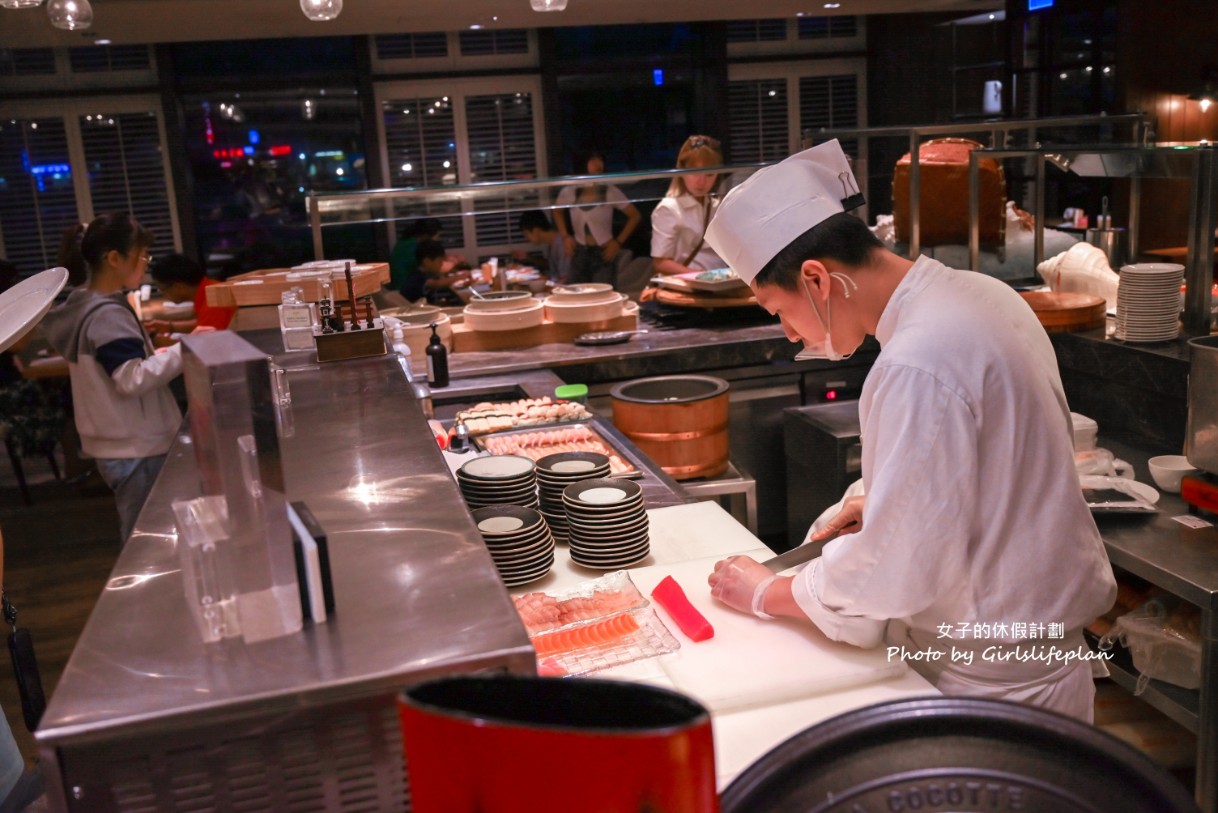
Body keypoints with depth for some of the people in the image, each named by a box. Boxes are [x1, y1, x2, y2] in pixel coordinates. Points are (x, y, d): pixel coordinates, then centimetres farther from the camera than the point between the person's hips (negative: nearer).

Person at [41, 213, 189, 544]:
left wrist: (140, 340, 17)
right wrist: (184, 348, -27)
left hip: (118, 445, 10)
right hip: (137, 450, -10)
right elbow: (133, 379, -29)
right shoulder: (108, 315, -21)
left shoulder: (81, 305, 10)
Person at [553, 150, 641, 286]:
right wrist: (565, 236, 8)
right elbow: (557, 211, 20)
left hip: (603, 253, -3)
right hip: (579, 253, 3)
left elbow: (634, 216, -2)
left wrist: (618, 242, -6)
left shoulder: (610, 192, -9)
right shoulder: (569, 192, -2)